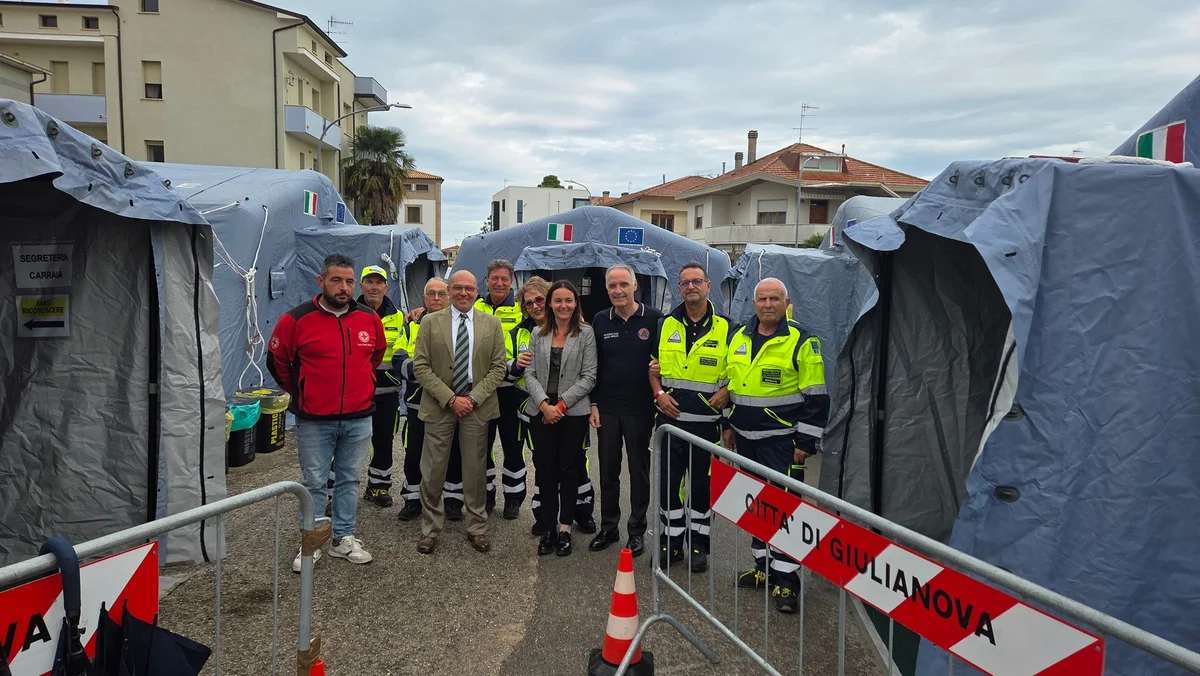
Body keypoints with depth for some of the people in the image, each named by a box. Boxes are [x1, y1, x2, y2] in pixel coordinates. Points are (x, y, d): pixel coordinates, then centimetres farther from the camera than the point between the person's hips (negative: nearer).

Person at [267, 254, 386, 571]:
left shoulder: (370, 318, 1)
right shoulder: (297, 319, -9)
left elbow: (378, 353, 21)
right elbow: (277, 360, 4)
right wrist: (298, 393, 9)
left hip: (359, 418, 3)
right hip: (314, 420, -3)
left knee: (350, 480, 12)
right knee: (314, 483, 7)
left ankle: (344, 539, 25)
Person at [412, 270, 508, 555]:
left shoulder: (492, 324, 4)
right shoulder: (430, 322, 1)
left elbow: (499, 367, 2)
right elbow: (421, 366, -4)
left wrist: (473, 398, -10)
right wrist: (451, 399, -12)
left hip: (477, 406, 1)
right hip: (439, 405, -1)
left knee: (476, 470, 8)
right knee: (433, 471, 4)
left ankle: (477, 528, 22)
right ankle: (430, 529, 19)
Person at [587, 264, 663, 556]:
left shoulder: (654, 319, -6)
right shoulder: (600, 321, 4)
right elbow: (592, 366, 7)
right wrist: (593, 404, 2)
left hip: (640, 409, -2)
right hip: (607, 409, 3)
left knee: (639, 471, 8)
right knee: (608, 470, 11)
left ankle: (637, 531, 21)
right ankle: (608, 527, 25)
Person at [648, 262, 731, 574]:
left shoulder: (725, 327, -1)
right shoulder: (666, 325, 7)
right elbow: (654, 365, 15)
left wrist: (726, 392, -11)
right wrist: (659, 393, -1)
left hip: (706, 421, -2)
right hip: (670, 418, 2)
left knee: (702, 484, 7)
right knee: (668, 481, 9)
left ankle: (699, 545, 21)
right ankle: (671, 542, 23)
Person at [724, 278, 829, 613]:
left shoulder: (802, 342, -10)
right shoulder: (738, 338, 8)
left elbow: (816, 398, -10)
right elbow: (729, 384, 19)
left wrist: (805, 442, -12)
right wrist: (728, 425, 16)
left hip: (782, 441, -6)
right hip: (746, 438, 6)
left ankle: (785, 579, 5)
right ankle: (763, 566, 29)